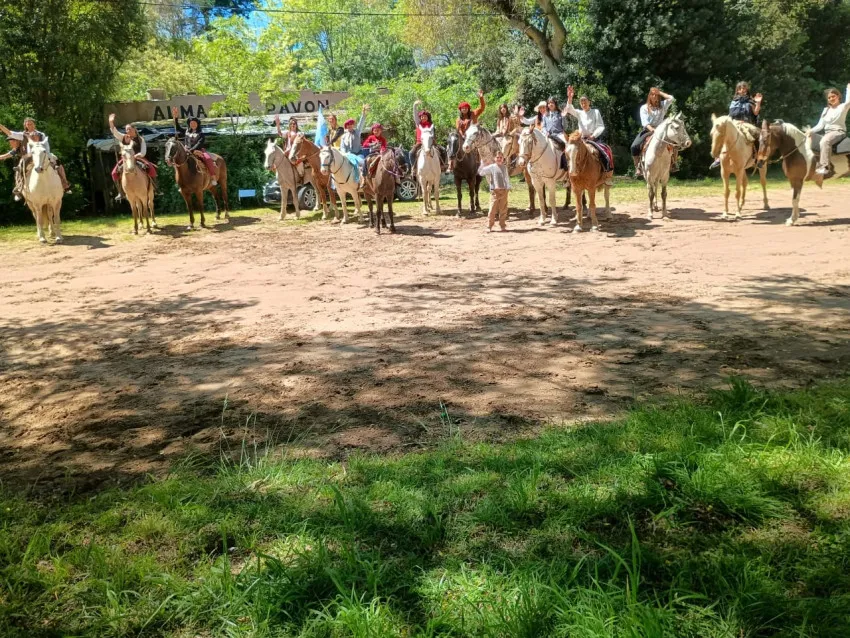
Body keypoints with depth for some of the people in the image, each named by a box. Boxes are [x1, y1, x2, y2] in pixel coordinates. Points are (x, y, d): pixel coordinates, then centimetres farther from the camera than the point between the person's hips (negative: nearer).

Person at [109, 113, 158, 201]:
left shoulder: (140, 139, 3)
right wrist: (111, 122, -17)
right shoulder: (123, 137, 10)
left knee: (151, 169, -29)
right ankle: (121, 193, -6)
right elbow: (114, 132, -4)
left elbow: (143, 152, -5)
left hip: (138, 158, -2)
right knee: (115, 172, -18)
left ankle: (156, 188, -12)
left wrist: (136, 156, -22)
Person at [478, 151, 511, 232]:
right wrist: (483, 164, -8)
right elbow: (481, 172, -4)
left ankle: (502, 225, 16)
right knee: (493, 209, -5)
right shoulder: (491, 167, -2)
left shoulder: (505, 167, 11)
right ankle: (489, 226, 1)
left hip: (504, 191, 4)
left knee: (503, 210, 8)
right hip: (495, 191, -4)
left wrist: (509, 187, 16)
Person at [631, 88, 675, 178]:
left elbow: (671, 99, -9)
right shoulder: (644, 108, 1)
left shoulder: (663, 105, 8)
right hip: (647, 130, -1)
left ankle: (673, 164, 0)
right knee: (634, 146, -25)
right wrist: (651, 129, -29)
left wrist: (660, 92, -1)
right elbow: (644, 122, -11)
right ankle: (637, 167, -13)